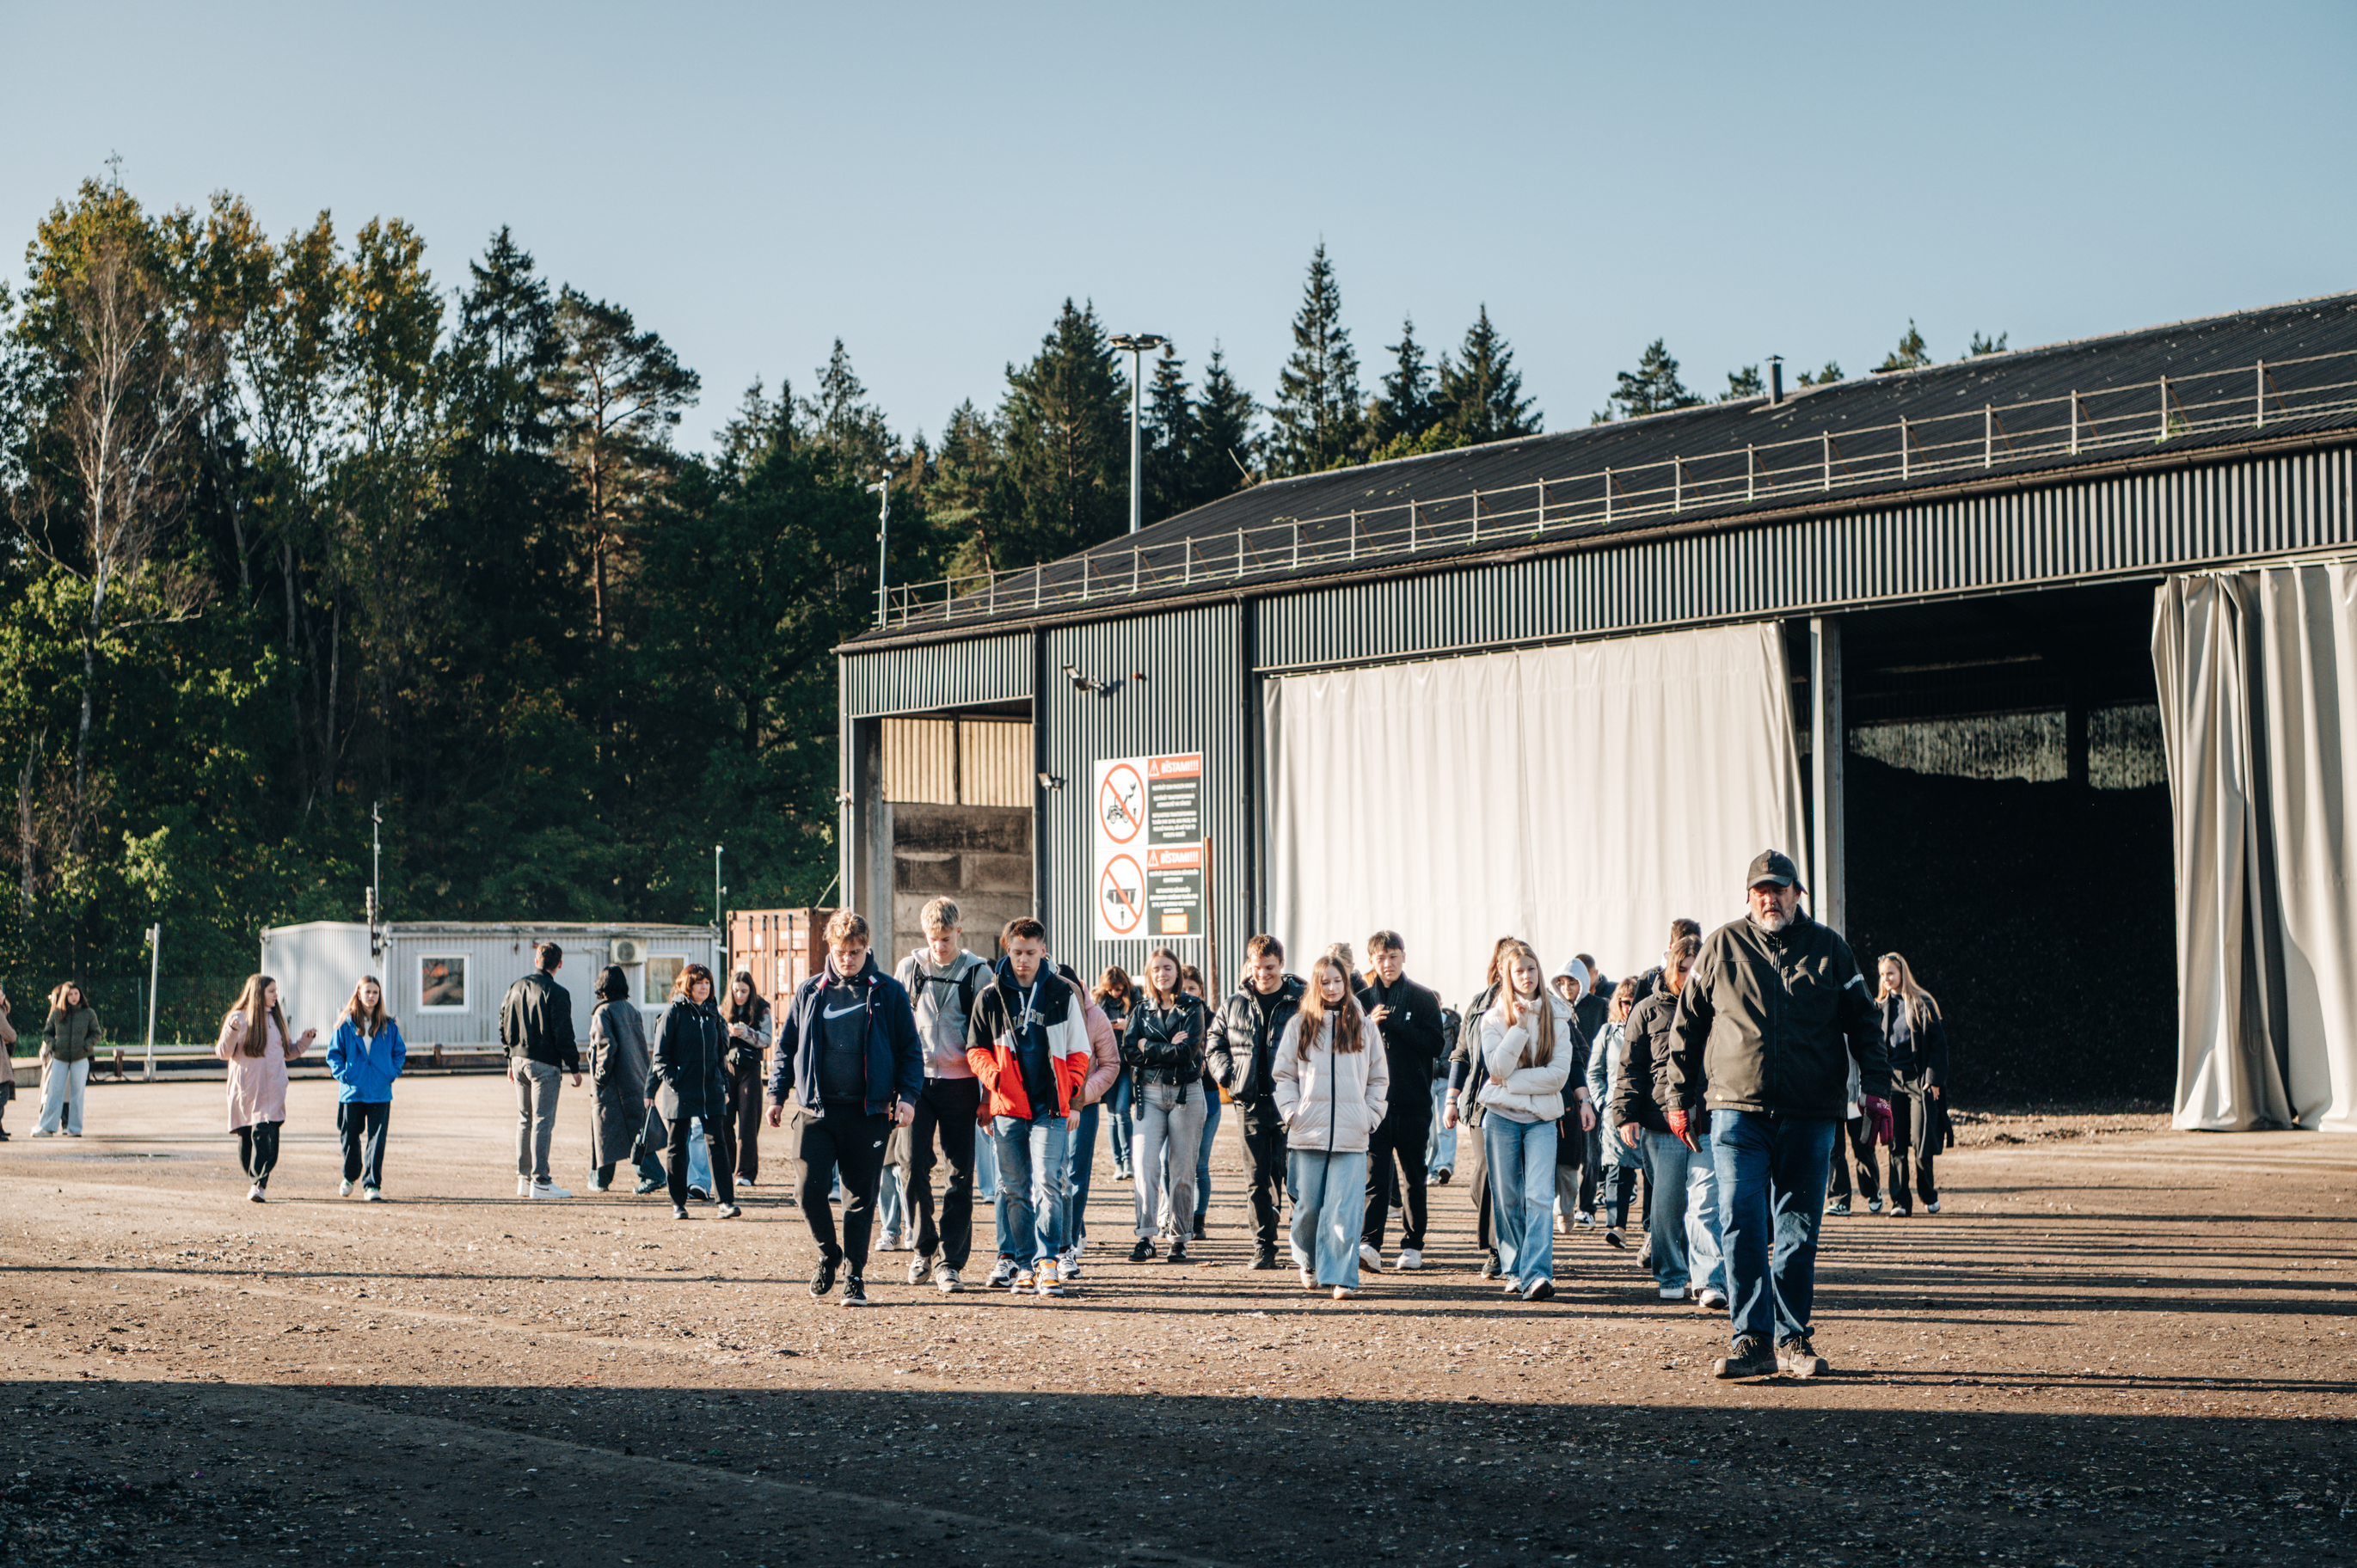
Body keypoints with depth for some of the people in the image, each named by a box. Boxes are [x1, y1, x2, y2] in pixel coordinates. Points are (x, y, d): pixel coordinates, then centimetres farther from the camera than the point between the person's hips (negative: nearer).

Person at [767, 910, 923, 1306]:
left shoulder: (888, 992, 3)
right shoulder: (810, 992, 9)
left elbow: (910, 1049, 4)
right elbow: (787, 1045, 16)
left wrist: (907, 1095, -7)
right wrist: (777, 1094, 8)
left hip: (868, 1111, -2)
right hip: (816, 1109, 2)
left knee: (861, 1196, 2)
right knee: (810, 1188, -7)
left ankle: (855, 1277, 10)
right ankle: (829, 1254, 18)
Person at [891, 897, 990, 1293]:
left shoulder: (978, 973, 2)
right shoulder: (909, 968, 7)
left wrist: (988, 1096, 1)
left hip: (959, 1083, -1)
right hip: (917, 1080, 1)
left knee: (960, 1175, -2)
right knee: (915, 1167, -5)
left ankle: (949, 1260, 4)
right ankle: (924, 1249, 13)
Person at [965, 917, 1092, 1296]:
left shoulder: (1063, 994, 6)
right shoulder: (991, 997, 7)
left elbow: (1078, 1052, 10)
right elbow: (976, 1048, 12)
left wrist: (1073, 1098, 1)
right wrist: (992, 1074, -8)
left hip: (1051, 1108, -2)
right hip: (1007, 1107, 2)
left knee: (1047, 1183, -12)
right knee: (1016, 1190, 5)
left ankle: (1047, 1261, -12)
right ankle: (1024, 1265, 10)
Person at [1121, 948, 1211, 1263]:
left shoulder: (1193, 1008, 4)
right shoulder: (1141, 1010, 12)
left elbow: (1189, 1049, -11)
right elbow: (1129, 1052, 0)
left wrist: (1148, 1047, -6)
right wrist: (1168, 1048, -8)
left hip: (1186, 1094, -2)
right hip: (1149, 1093, 2)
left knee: (1183, 1171, 0)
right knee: (1144, 1165, -11)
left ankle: (1180, 1239, 8)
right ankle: (1145, 1238, -11)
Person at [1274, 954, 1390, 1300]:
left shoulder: (1364, 1027, 9)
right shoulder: (1299, 1025, 8)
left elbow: (1379, 1079, 14)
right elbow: (1282, 1074, 10)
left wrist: (1370, 1116, 4)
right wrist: (1291, 1113, -1)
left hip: (1350, 1135, 0)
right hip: (1307, 1133, 1)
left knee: (1346, 1207, -9)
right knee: (1308, 1205, 5)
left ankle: (1342, 1277, -8)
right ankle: (1308, 1263, 29)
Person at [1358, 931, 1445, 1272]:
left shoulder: (1424, 999, 5)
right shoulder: (1362, 1001, 10)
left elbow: (1436, 1044, -4)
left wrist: (1395, 1024, -13)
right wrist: (1370, 1025, -10)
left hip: (1413, 1102, 0)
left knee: (1413, 1176, 7)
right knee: (1374, 1173, -10)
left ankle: (1413, 1245, 14)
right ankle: (1370, 1243, -18)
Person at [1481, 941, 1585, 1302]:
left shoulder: (1557, 1016, 5)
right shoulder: (1494, 1018, 3)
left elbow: (1560, 1073, -3)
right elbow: (1498, 1069, -10)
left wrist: (1511, 1081, -9)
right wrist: (1520, 1027, -17)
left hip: (1542, 1118, 0)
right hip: (1501, 1117, 0)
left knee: (1539, 1196, -13)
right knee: (1507, 1198, 5)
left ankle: (1537, 1274, -21)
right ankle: (1514, 1269, 18)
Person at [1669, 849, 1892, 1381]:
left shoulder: (1829, 949, 8)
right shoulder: (1723, 946, 7)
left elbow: (1862, 1024, 12)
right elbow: (1687, 1026, 12)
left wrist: (1877, 1089, 1)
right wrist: (1681, 1097, 9)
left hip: (1809, 1117, 1)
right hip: (1738, 1112, -1)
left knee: (1798, 1233, 5)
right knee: (1741, 1226, -10)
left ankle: (1795, 1341, 14)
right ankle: (1752, 1342, -7)